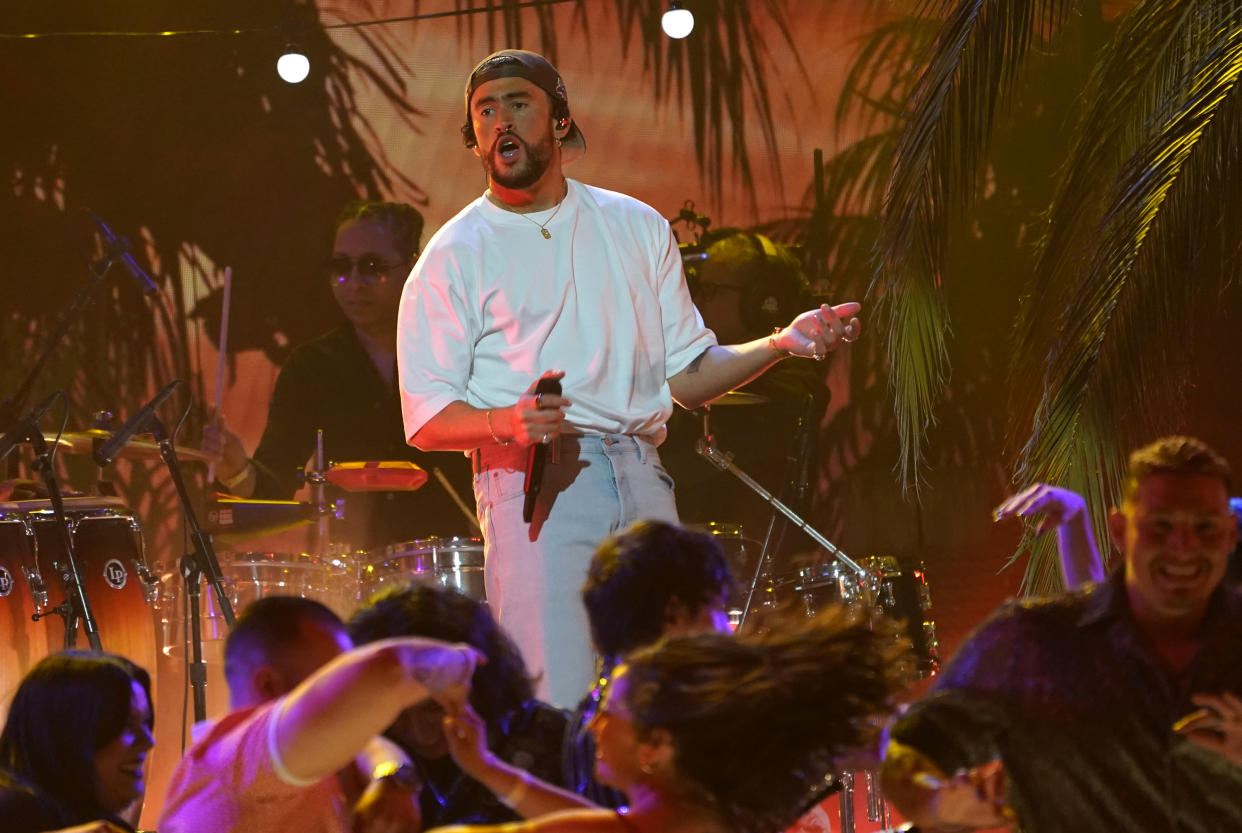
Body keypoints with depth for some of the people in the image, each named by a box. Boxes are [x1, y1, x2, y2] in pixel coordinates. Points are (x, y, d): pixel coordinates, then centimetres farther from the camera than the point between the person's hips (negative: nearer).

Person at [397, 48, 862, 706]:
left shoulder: (637, 229, 17)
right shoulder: (453, 258, 4)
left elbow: (686, 375, 19)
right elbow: (426, 419, -1)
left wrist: (781, 344, 3)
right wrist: (507, 422, -21)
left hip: (642, 484, 4)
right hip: (534, 486, -4)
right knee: (557, 713, -16)